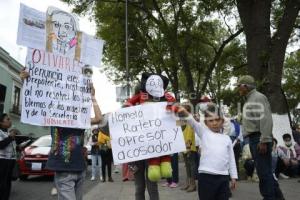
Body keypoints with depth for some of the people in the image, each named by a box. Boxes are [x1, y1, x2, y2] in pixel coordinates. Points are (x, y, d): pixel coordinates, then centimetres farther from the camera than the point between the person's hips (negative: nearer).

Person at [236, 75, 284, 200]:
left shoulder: (258, 97, -9)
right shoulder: (249, 99, 19)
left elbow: (266, 120, -19)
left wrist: (264, 140, -23)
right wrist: (252, 140, 15)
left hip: (259, 138, -10)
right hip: (253, 138, 10)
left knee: (263, 171, -5)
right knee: (263, 170, 15)